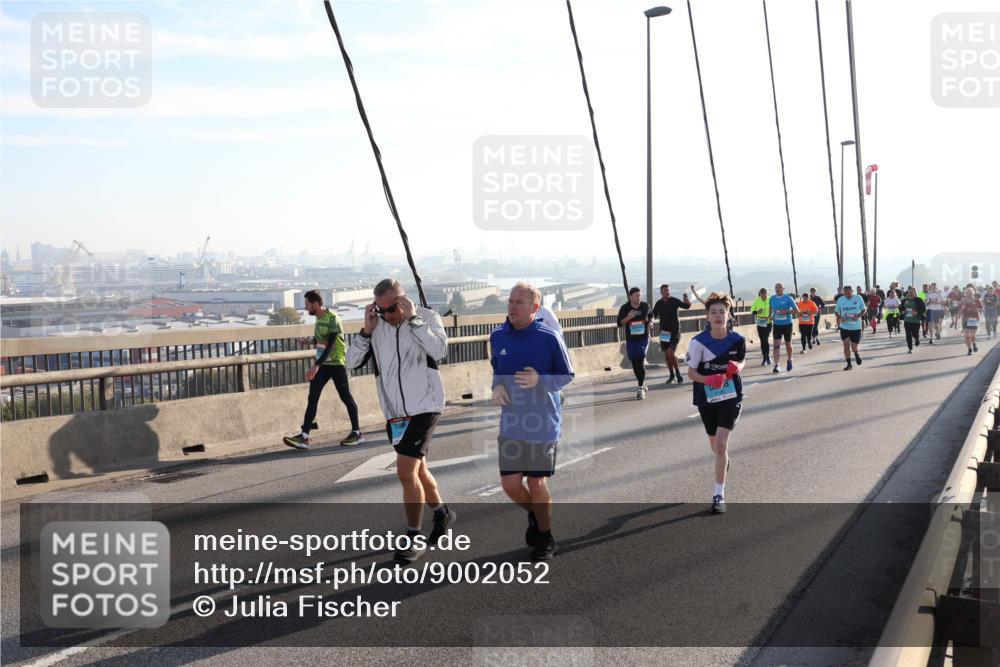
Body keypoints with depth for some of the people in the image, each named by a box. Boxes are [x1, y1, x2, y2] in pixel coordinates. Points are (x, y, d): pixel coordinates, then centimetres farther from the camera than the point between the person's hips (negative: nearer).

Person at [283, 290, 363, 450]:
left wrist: (315, 365, -34)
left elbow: (331, 345, -26)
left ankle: (357, 433, 15)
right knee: (312, 399, -2)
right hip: (322, 364, 7)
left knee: (346, 398, 2)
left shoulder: (333, 319, -17)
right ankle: (304, 437, -5)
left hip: (336, 364, -7)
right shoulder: (318, 319, 8)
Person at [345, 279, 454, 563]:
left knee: (406, 471, -14)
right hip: (394, 412, 5)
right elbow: (352, 362, -1)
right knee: (417, 470, 19)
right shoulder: (377, 325, 3)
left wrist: (412, 318, -23)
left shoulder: (427, 317, -7)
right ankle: (442, 513, 43)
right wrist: (366, 330, -13)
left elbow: (440, 350, -25)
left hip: (423, 407, -5)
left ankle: (414, 538, 1)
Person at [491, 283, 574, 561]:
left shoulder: (549, 338, -13)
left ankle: (545, 538, 28)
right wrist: (497, 387, -5)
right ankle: (534, 515, 38)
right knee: (510, 485, 5)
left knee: (537, 484, 4)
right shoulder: (498, 337, 1)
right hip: (510, 422, 4)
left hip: (542, 423, -4)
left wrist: (539, 380, -23)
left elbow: (567, 376, -5)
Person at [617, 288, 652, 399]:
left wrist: (650, 322, -1)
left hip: (643, 338, -1)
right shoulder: (624, 308, -7)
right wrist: (628, 317, -21)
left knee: (640, 362, -14)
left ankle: (640, 388, -11)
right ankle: (642, 382, 34)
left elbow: (650, 315, 19)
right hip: (630, 339, 2)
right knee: (634, 363, 10)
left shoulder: (645, 306, -3)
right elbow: (619, 323, -4)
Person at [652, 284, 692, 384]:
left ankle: (678, 372, 2)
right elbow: (653, 315, 8)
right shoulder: (658, 303, 3)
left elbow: (686, 306, -19)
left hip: (674, 330, -4)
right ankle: (672, 375, 21)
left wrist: (688, 302, -41)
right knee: (666, 355, 7)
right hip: (664, 332, 4)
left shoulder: (674, 301, -7)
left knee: (671, 353, -17)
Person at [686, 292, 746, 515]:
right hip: (706, 398, 1)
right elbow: (691, 372, -8)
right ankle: (725, 461, 56)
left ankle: (719, 494, -7)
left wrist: (737, 368, -13)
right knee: (715, 445, 18)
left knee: (721, 444, -15)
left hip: (731, 397, -1)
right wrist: (709, 379, -28)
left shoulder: (738, 340, -8)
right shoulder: (698, 342, -14)